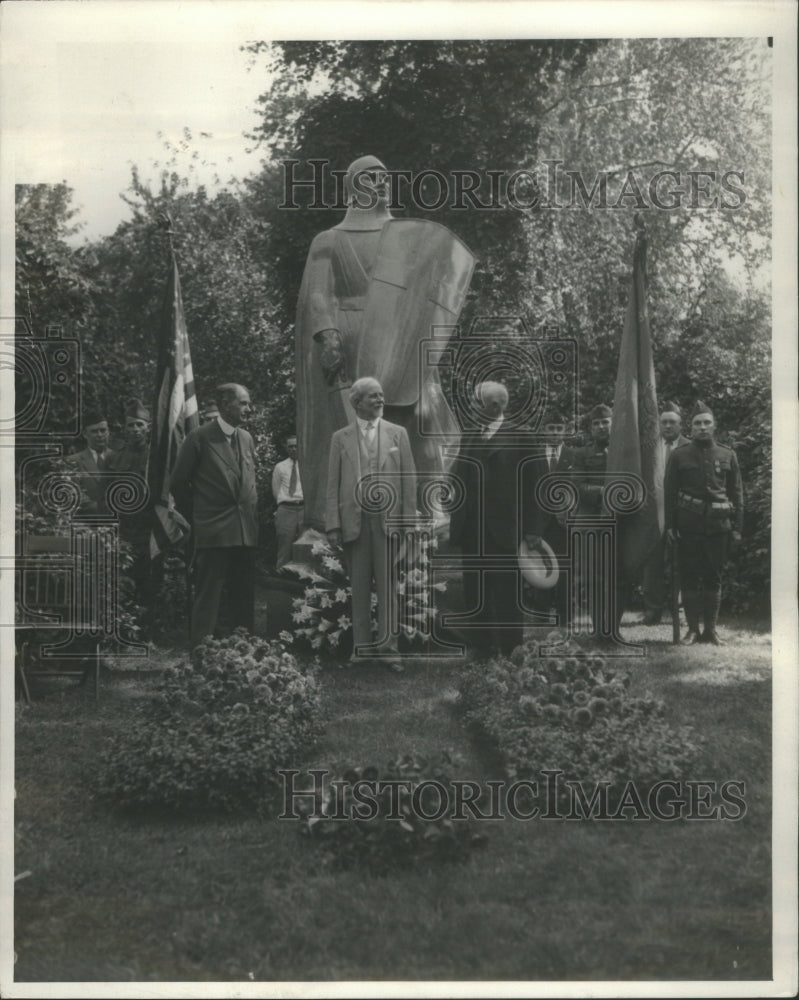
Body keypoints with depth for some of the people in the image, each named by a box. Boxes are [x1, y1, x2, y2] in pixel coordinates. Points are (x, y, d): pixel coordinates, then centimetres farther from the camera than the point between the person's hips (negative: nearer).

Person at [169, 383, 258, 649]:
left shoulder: (246, 438, 12)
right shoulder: (199, 437, -6)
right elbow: (178, 484, 1)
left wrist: (252, 513, 14)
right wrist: (197, 515, 6)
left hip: (246, 532, 6)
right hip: (213, 533, -6)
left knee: (244, 598, 9)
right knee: (208, 598, -4)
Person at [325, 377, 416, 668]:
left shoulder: (398, 434, 8)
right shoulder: (340, 438, 8)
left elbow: (408, 479, 5)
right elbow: (333, 484, 5)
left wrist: (407, 520, -2)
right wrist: (333, 524, -3)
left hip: (388, 518, -1)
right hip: (353, 519, 1)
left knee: (387, 584, -1)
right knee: (359, 587, 6)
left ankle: (388, 646, 3)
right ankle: (362, 645, 14)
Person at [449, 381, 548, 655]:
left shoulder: (521, 437, -3)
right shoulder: (470, 439, 16)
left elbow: (536, 485, -6)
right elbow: (458, 480, 15)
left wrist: (533, 530, -10)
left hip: (504, 531, -6)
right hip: (472, 532, 6)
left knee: (506, 594, 1)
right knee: (474, 593, 6)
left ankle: (510, 651, 10)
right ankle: (481, 646, 14)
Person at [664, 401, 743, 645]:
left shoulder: (727, 456, 8)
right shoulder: (679, 456, 4)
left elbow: (736, 494, 10)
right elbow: (669, 492, 4)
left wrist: (737, 526, 4)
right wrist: (670, 525, -3)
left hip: (718, 525, 1)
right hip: (688, 525, -1)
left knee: (713, 578, 5)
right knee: (689, 577, 1)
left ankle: (711, 629, 12)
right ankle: (692, 629, 8)